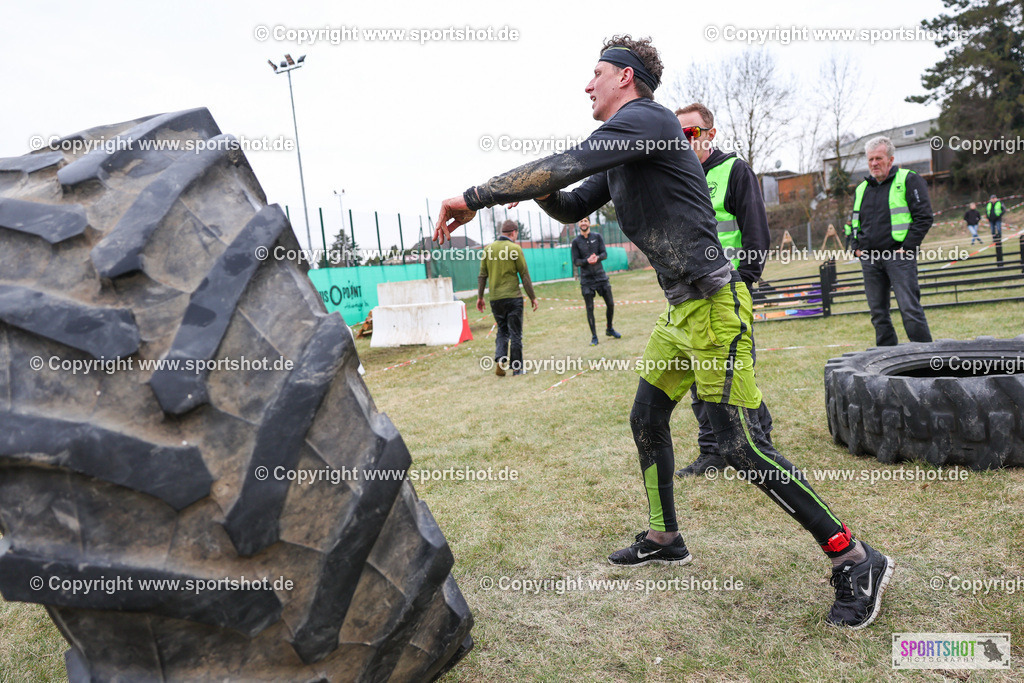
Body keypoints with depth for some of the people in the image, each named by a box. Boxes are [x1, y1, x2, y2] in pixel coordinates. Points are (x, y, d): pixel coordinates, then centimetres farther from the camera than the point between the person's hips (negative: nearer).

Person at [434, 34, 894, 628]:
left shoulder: (646, 118, -13)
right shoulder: (620, 154, 17)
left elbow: (566, 165, -24)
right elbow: (571, 207, 23)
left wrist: (475, 198, -18)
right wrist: (538, 189, 1)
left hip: (714, 306, -10)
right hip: (679, 310, 10)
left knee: (743, 447, -11)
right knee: (647, 421, 16)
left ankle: (857, 561, 4)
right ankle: (665, 539, 33)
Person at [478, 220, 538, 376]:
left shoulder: (488, 249, 7)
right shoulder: (515, 249, -6)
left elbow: (482, 275, 9)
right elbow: (524, 275, -5)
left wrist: (480, 297, 16)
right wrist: (532, 297, 2)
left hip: (495, 299, 4)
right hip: (513, 297, -4)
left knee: (502, 331, 17)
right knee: (515, 333, 5)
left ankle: (500, 359, -4)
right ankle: (517, 368, 9)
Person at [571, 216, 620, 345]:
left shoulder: (597, 236, 6)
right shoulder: (576, 241, 2)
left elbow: (605, 254, 0)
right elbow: (576, 261, -3)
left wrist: (597, 257, -22)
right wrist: (587, 261, -22)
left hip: (601, 276, 2)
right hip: (586, 279, -2)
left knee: (610, 304, 4)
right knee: (590, 308, -2)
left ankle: (609, 329, 26)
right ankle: (594, 336, 8)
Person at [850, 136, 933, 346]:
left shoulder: (908, 180, 1)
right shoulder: (861, 189, 17)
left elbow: (924, 216, -5)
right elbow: (855, 222, 26)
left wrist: (908, 247, -13)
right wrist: (856, 247, 10)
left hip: (898, 257, -5)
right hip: (869, 259, 6)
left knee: (910, 309, -10)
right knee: (878, 312, 8)